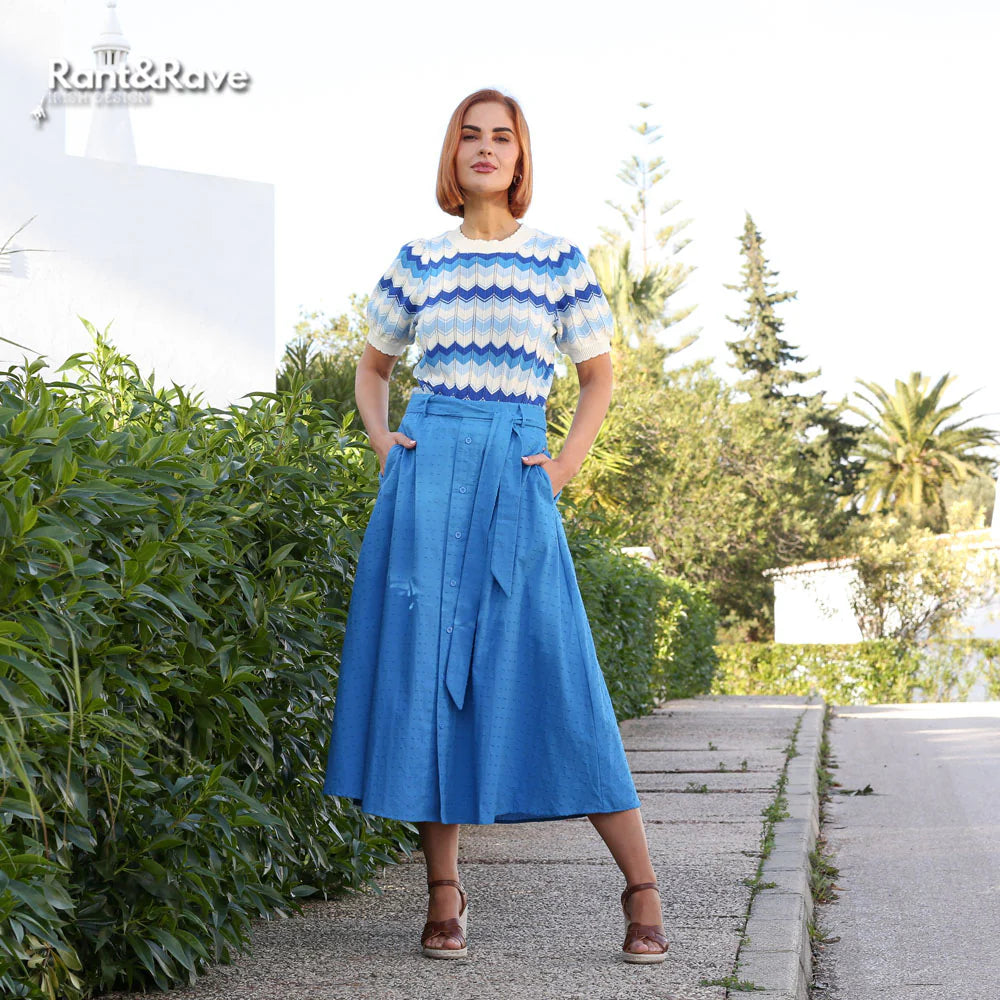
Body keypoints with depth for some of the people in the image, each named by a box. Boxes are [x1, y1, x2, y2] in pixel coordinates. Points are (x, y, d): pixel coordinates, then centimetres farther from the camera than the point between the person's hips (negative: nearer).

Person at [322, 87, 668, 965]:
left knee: (555, 669, -8)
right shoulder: (420, 260, 12)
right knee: (427, 660, -2)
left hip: (517, 472, -2)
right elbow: (372, 366, 23)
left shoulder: (559, 260, 8)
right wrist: (381, 439, 6)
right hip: (429, 465, 2)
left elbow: (599, 373, 14)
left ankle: (643, 889, -3)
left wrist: (568, 461, 1)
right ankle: (445, 892, 7)